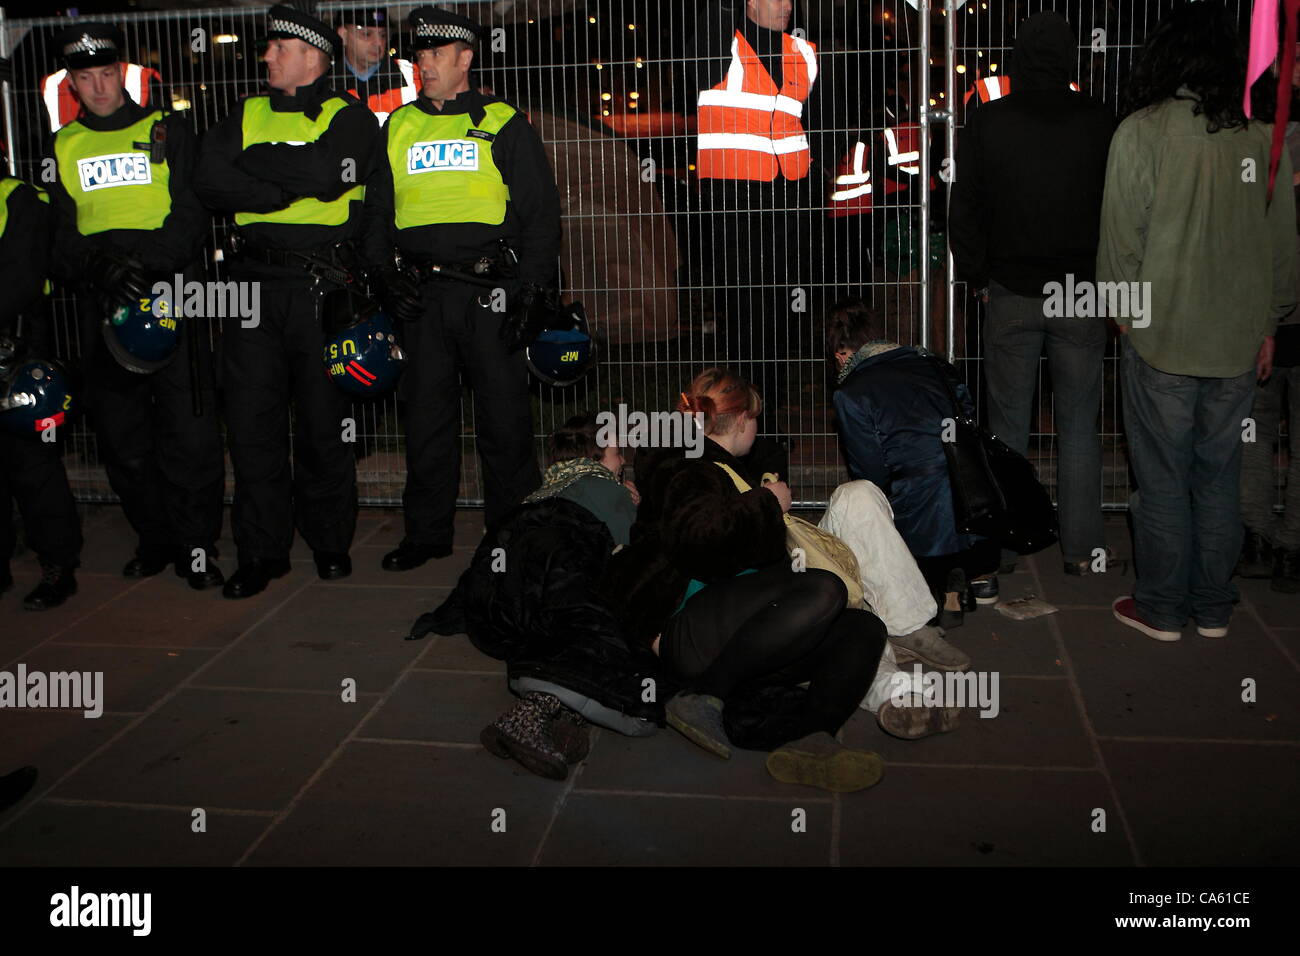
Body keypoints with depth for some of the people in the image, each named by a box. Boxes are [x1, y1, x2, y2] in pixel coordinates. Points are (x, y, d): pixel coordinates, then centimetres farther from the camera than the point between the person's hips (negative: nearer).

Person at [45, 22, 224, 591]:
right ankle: (154, 537, 19)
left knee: (188, 426, -6)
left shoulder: (168, 131, 8)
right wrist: (99, 267, -13)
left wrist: (146, 262, -19)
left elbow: (191, 213, -2)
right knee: (120, 429, 6)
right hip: (101, 303, 3)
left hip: (170, 291, -3)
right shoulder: (63, 147, 15)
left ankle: (197, 543, 4)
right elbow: (61, 234, 9)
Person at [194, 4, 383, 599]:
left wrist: (258, 161, -3)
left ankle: (330, 543, 19)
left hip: (323, 286, -3)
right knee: (252, 421, 2)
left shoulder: (350, 118, 5)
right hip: (254, 284, 4)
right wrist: (293, 187, -9)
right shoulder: (246, 116, 16)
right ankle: (261, 552, 12)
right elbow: (210, 181, 0)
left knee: (324, 421, 3)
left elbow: (325, 173, -16)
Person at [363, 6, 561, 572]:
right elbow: (377, 208, 19)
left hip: (490, 291, -3)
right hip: (422, 295, 4)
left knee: (503, 416, 0)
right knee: (426, 413, 8)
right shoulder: (399, 127, 15)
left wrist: (531, 282, -7)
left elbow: (540, 209, 3)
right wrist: (384, 273, 4)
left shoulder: (503, 125, 5)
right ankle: (427, 532, 19)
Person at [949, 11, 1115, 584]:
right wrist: (1106, 277, 12)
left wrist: (976, 277, 10)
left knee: (1008, 426, 7)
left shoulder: (987, 123, -5)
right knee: (1079, 426, 8)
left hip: (1011, 295, 0)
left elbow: (964, 211, -1)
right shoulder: (1098, 123, -4)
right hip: (1082, 295, 0)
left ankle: (1000, 550, 13)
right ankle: (1081, 550, 13)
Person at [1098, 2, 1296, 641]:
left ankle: (1161, 611, 16)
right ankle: (1213, 610, 23)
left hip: (1162, 337, -4)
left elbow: (1122, 235, -8)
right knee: (1219, 478, 14)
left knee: (1163, 480, 6)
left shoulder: (1143, 131, -11)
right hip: (1239, 341, 4)